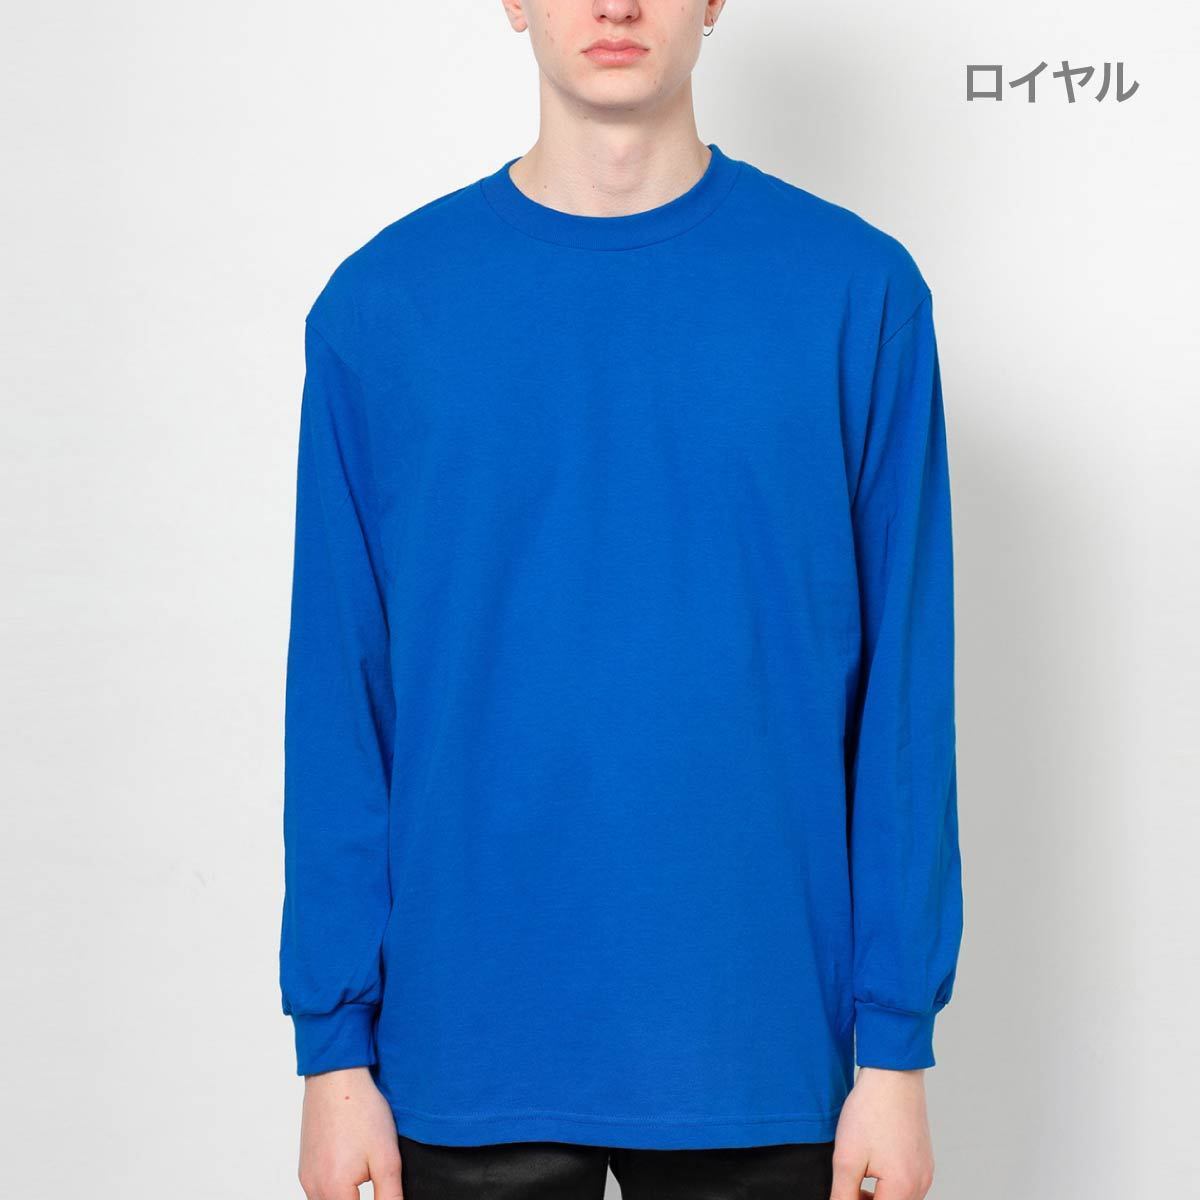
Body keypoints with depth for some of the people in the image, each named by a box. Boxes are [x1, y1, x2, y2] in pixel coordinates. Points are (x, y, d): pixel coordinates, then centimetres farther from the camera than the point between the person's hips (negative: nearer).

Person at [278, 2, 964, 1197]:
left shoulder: (857, 291, -3)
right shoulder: (381, 305, -1)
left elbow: (905, 684, -2)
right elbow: (337, 697, 0)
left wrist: (897, 1040, -3)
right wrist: (334, 1041, -2)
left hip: (758, 1048, 0)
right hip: (469, 1050, 1)